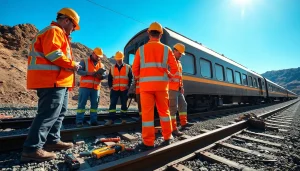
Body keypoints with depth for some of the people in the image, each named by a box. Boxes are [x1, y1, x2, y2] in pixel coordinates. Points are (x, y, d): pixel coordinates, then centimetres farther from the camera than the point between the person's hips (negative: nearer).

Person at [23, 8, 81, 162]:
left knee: (59, 112, 14)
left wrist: (71, 65, 12)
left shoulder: (59, 33, 28)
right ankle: (32, 149, -4)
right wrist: (72, 64, -10)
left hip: (58, 80, 11)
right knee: (49, 114, -11)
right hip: (52, 80, -11)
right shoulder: (54, 31, -5)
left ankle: (52, 141, 23)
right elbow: (53, 54, -19)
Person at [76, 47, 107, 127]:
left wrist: (100, 76, -15)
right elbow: (79, 71, -5)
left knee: (94, 104, 5)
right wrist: (89, 73, -19)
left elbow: (105, 75, 7)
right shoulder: (84, 61, 6)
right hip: (85, 87, -3)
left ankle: (93, 120, 13)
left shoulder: (101, 65, 16)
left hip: (96, 88, 4)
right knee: (82, 103, -1)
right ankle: (79, 121, 6)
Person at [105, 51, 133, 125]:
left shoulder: (128, 67, 5)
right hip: (114, 89, 2)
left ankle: (123, 119, 17)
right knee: (112, 104, -3)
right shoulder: (112, 68, 12)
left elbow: (131, 77, 4)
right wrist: (110, 86, 2)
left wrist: (128, 86, -6)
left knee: (124, 104, 6)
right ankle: (111, 119, 2)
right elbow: (109, 78, 14)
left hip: (124, 89, -1)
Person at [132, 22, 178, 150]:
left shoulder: (141, 49, 8)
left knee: (147, 113, 2)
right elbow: (174, 68, 6)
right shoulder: (166, 49, 9)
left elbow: (135, 69, 5)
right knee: (164, 111, 13)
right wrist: (169, 75, 25)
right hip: (161, 84, 1)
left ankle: (148, 142, 7)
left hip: (146, 85, -1)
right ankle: (167, 137, 23)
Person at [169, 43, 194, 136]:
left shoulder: (179, 62, 22)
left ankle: (184, 123, 30)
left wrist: (181, 87, 19)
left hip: (178, 89, 10)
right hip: (171, 88, -10)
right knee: (173, 108, -8)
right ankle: (173, 129, -1)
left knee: (183, 104, 16)